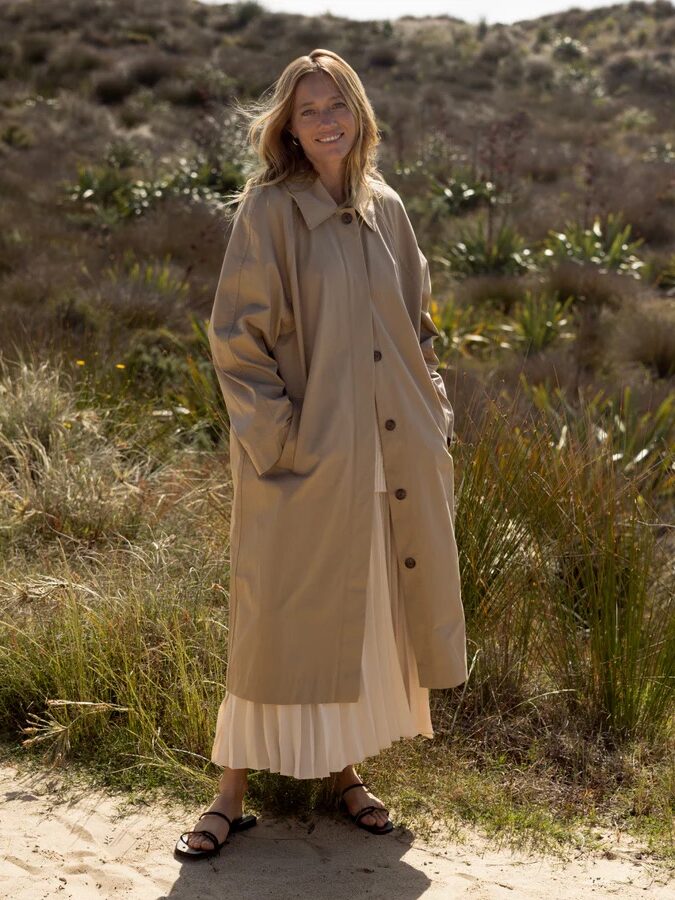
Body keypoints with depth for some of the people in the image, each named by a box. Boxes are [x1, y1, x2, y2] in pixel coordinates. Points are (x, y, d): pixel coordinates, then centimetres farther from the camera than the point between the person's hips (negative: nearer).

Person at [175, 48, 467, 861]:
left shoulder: (385, 208, 10)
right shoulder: (269, 210, -6)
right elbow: (238, 335, -8)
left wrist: (432, 411, 8)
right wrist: (276, 436, -14)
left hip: (391, 450, 5)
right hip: (305, 454, -5)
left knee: (368, 612, 12)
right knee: (280, 619, -1)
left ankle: (344, 769, 28)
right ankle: (232, 792, 12)